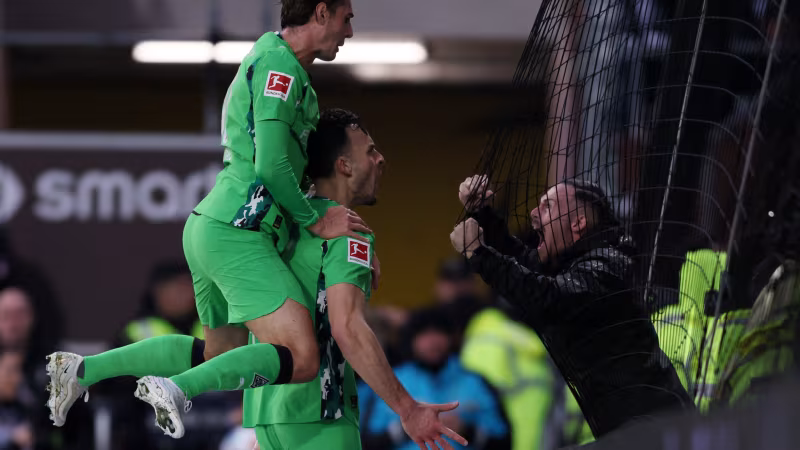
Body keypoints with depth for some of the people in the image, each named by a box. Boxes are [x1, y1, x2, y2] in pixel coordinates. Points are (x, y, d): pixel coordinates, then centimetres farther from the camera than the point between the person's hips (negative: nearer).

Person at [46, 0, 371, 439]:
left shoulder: (270, 57, 21)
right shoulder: (279, 64, -11)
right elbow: (272, 165, -19)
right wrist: (315, 222, -7)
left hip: (210, 225, 11)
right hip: (238, 233, -11)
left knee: (220, 354, 21)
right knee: (300, 360, -18)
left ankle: (84, 369, 17)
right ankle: (176, 390, -25)